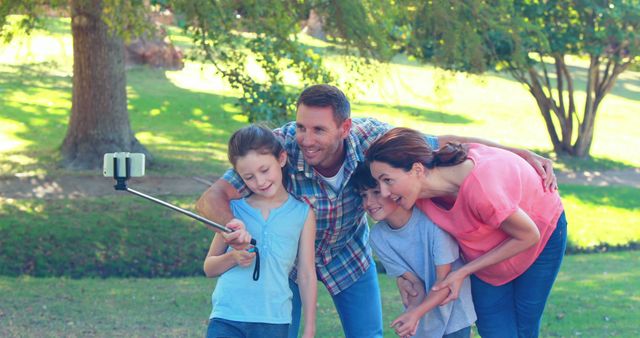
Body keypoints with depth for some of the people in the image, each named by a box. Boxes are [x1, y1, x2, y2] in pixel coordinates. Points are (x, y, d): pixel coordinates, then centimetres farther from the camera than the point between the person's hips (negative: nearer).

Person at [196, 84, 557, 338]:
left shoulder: (370, 138, -31)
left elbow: (444, 144, -18)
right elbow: (212, 198, -38)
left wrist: (524, 153, -21)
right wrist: (231, 225, -62)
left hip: (348, 251, 2)